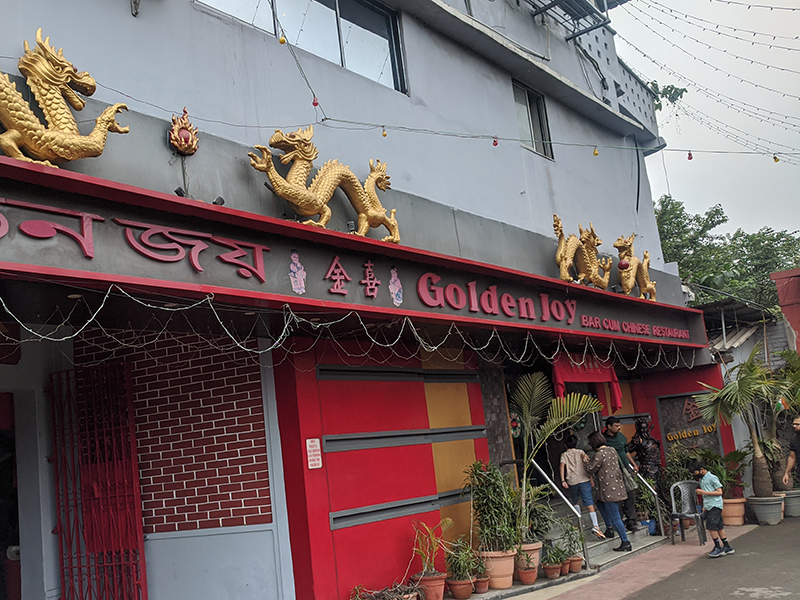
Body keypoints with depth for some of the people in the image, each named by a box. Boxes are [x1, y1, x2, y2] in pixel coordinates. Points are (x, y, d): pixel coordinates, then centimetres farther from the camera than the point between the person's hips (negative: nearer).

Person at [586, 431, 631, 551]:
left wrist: (586, 461, 10)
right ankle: (610, 526, 31)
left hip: (609, 489, -9)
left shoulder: (599, 454, -19)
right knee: (600, 503, 29)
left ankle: (625, 542, -1)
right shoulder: (612, 450, 8)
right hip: (617, 485, 9)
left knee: (615, 517, -3)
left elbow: (591, 469, -11)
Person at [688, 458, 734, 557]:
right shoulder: (701, 479, 15)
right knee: (718, 527, 10)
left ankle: (718, 547, -4)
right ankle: (727, 547, 15)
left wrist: (704, 492, -18)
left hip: (715, 505, -8)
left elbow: (719, 492, -14)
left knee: (711, 526, -12)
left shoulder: (712, 478, -11)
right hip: (709, 506, 8)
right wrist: (704, 506, 19)